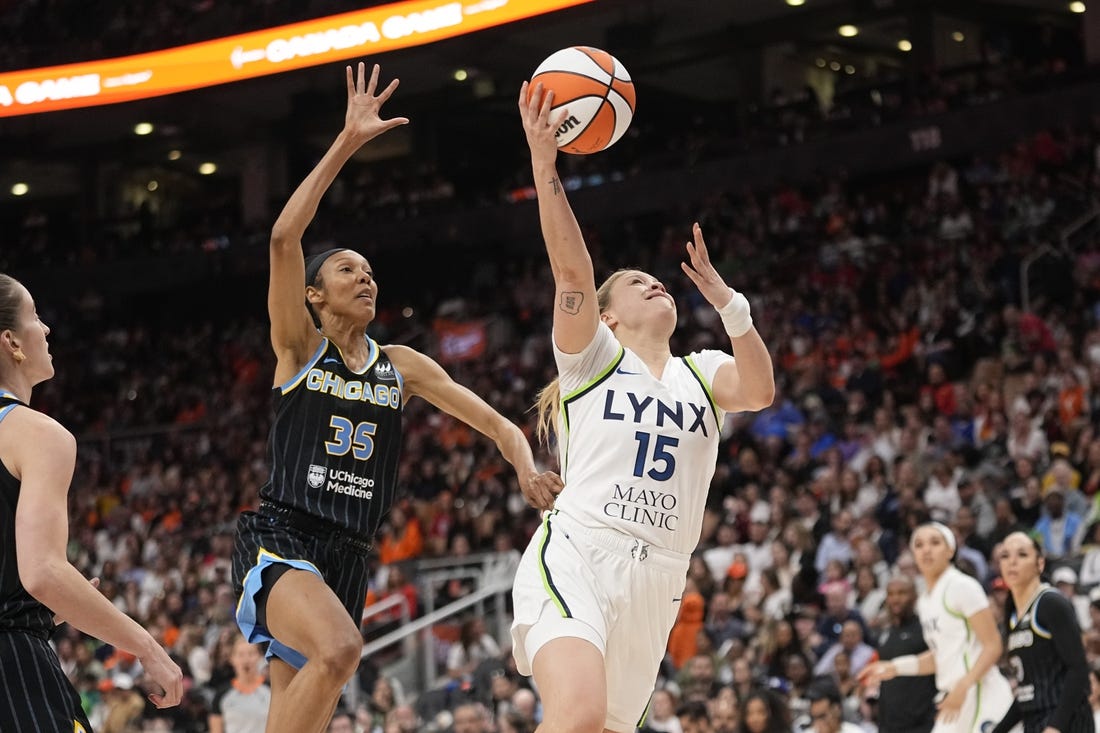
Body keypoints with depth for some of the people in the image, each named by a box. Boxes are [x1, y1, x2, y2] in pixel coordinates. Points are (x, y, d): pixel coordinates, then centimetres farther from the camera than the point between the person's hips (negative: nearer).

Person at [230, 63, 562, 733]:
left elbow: (495, 422, 10)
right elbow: (284, 238, -13)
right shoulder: (298, 348, 1)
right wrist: (347, 143, -17)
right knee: (340, 649, -33)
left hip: (349, 555, 5)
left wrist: (527, 469, -13)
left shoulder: (402, 367, 13)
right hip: (279, 538, -5)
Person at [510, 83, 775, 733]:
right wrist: (544, 167, -20)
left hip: (656, 579, 5)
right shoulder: (592, 357, 9)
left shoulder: (701, 374, 18)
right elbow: (574, 270, -8)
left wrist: (725, 300, -16)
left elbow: (760, 391, -5)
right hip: (576, 556, -5)